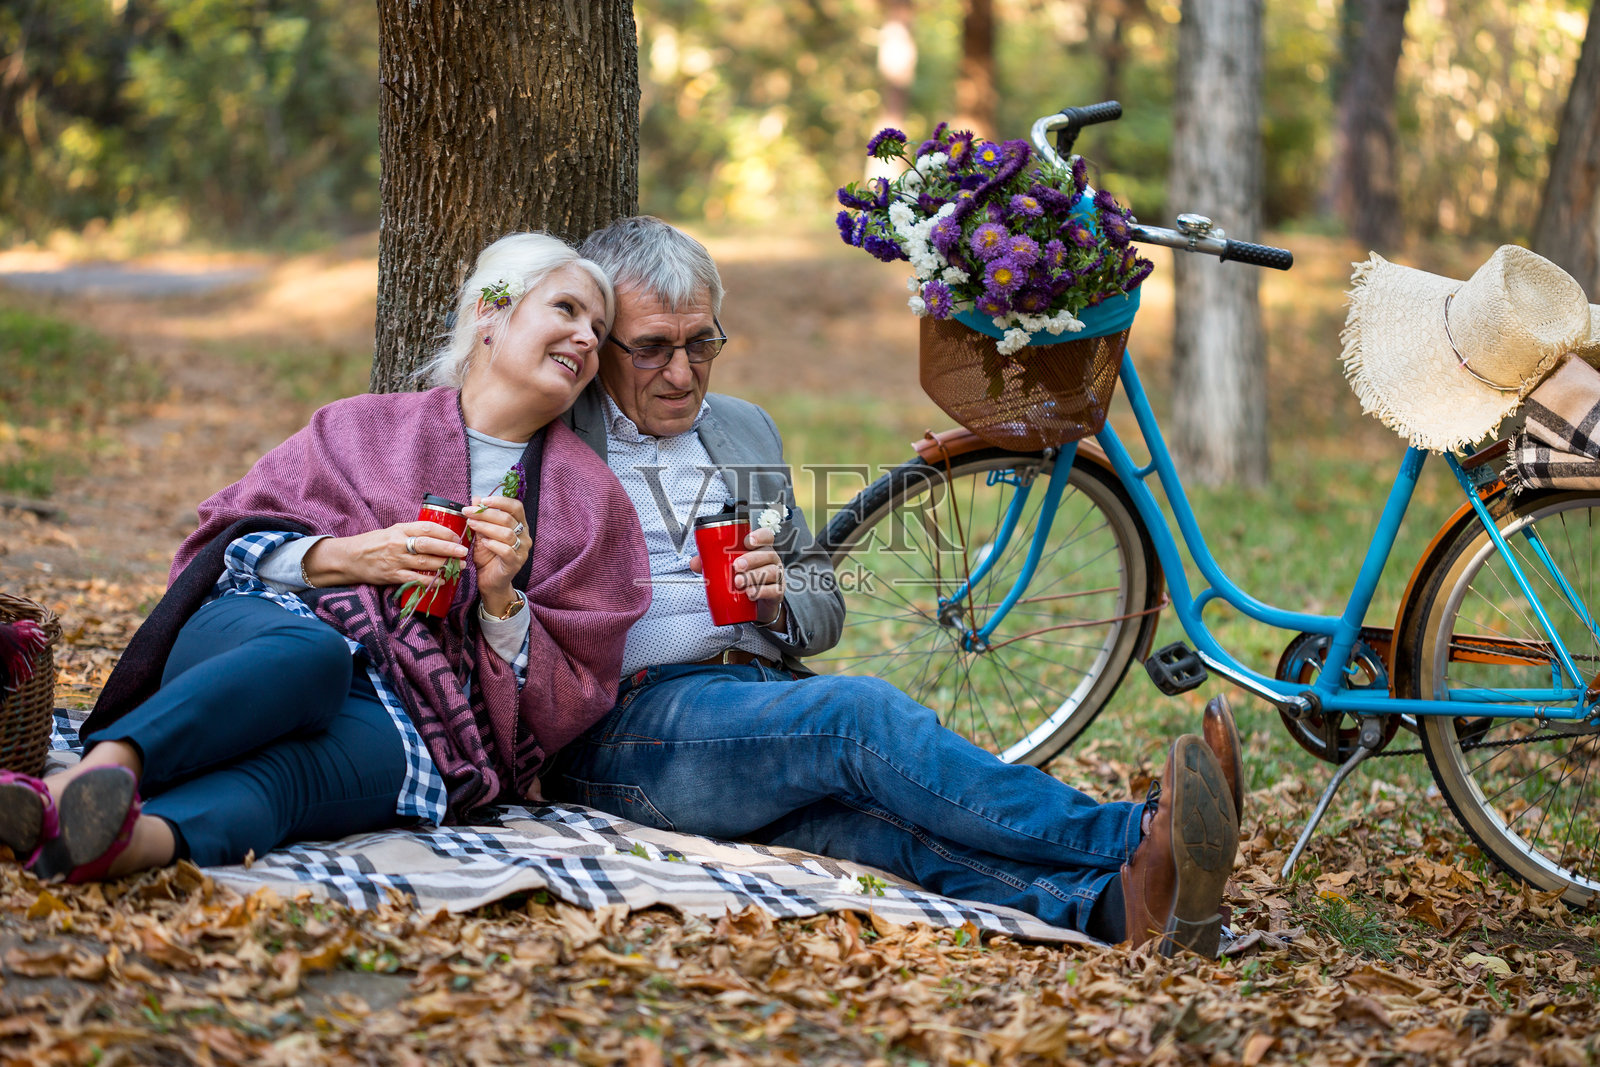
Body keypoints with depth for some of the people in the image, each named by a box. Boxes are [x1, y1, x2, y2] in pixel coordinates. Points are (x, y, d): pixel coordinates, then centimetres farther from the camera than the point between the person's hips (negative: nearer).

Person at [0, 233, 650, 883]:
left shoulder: (588, 503, 21)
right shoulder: (363, 427, 21)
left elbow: (569, 702, 14)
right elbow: (224, 548, 14)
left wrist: (501, 600, -3)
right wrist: (342, 556, -4)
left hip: (406, 722, 0)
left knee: (290, 766, -38)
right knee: (310, 651, -40)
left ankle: (139, 838, -69)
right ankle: (81, 782, -65)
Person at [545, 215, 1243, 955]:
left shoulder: (744, 429, 25)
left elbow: (825, 608, 24)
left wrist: (777, 602, 1)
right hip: (629, 719, -4)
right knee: (862, 714, -32)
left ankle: (1115, 903, -56)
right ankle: (1134, 840, -41)